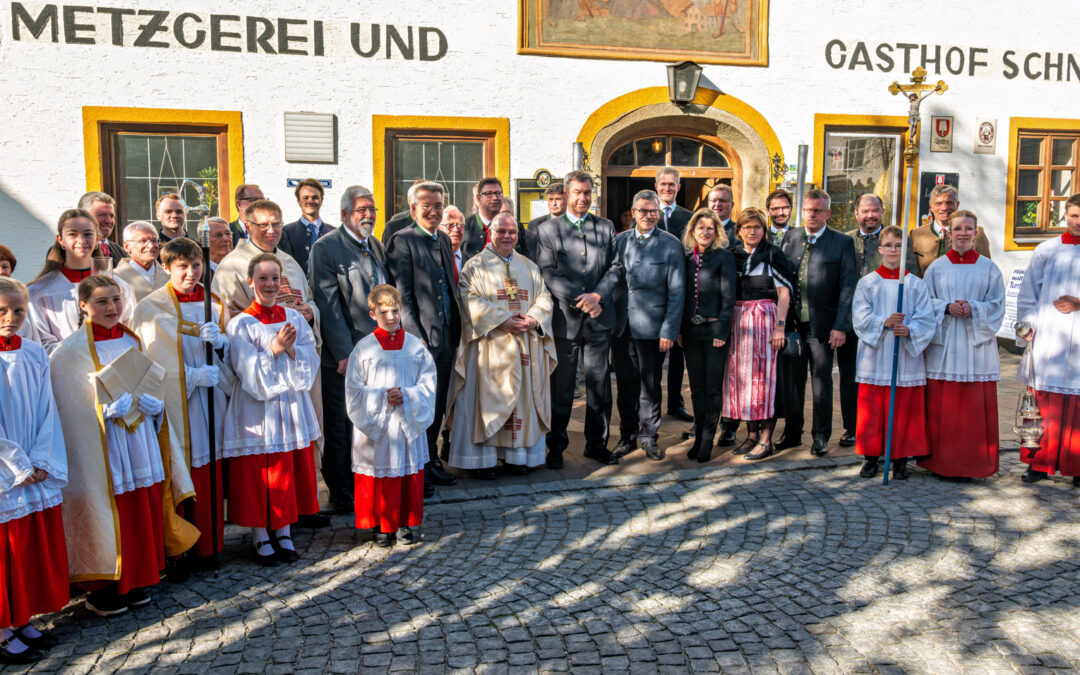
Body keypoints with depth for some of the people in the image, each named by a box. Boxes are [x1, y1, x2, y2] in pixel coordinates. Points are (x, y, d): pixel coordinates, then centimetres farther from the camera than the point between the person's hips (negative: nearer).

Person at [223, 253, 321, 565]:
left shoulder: (294, 317, 6)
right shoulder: (241, 324, -5)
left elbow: (311, 359, 0)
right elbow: (248, 370, -13)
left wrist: (291, 350, -18)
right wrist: (274, 350, -23)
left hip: (292, 405, 4)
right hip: (257, 409, -3)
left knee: (290, 472, 9)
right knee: (258, 475, 3)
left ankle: (283, 533, 23)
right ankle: (260, 539, 17)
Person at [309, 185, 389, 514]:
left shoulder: (377, 247, 14)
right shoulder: (325, 248, -7)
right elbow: (328, 306, -12)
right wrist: (343, 352, -16)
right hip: (342, 355, -6)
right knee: (339, 427, 5)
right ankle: (341, 493, 18)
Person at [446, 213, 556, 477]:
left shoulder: (529, 267, 17)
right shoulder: (476, 265, 3)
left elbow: (544, 298, 10)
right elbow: (471, 301, -9)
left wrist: (532, 319, -11)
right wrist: (502, 321, -18)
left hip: (526, 345, 4)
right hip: (491, 344, -4)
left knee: (523, 399, 4)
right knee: (488, 398, -4)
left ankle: (516, 454, 13)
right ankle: (484, 459, 2)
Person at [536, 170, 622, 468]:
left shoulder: (606, 227, 11)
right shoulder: (547, 230, 2)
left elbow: (615, 267, 5)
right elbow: (549, 274, -6)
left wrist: (598, 296, -11)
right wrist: (580, 300, -15)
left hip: (599, 319, 3)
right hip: (565, 318, -2)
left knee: (599, 384, 9)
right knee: (561, 386, 5)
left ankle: (597, 444, 22)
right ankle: (556, 446, 18)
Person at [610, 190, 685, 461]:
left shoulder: (671, 244, -3)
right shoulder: (619, 240, 7)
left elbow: (677, 291, -5)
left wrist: (669, 330, -10)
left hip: (651, 325, -3)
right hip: (622, 324, 3)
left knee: (650, 383, 6)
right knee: (626, 383, 10)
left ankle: (649, 436, 20)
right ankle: (628, 435, 24)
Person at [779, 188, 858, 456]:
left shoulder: (842, 243, -2)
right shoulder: (790, 238, 8)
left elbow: (848, 287, -5)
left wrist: (841, 327, -11)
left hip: (822, 325, -3)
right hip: (792, 323, 3)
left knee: (822, 384, 7)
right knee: (791, 381, 11)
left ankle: (820, 437, 19)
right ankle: (793, 433, 26)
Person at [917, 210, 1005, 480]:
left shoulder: (988, 268, 7)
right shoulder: (937, 267, 7)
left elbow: (997, 304, 3)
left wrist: (973, 309, -14)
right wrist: (947, 308, -13)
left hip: (976, 343, 0)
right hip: (943, 344, 0)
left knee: (975, 407, 0)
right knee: (941, 406, 1)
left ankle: (970, 463, 9)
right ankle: (941, 461, 11)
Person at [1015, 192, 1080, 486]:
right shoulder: (1046, 250, 10)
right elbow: (1028, 294, 12)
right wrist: (1027, 326, 2)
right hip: (1047, 338, 1)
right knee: (1044, 402, 1)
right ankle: (1040, 462, 10)